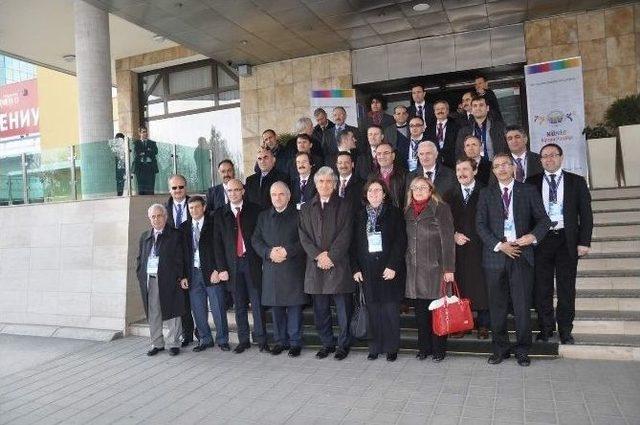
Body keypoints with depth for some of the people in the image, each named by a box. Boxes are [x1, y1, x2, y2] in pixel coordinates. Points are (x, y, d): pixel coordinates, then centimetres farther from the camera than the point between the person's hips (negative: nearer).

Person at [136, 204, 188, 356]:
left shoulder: (175, 235, 2)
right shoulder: (144, 237, 16)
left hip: (169, 279, -4)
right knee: (152, 314, 9)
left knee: (171, 313, 1)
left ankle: (173, 344, 12)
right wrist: (140, 275, 7)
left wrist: (181, 277, -9)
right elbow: (140, 258, 18)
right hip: (149, 280, 4)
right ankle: (157, 344, 21)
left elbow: (181, 258, -2)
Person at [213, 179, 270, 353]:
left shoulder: (254, 210, 4)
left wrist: (264, 260, -6)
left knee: (257, 303, 0)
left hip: (252, 262, -2)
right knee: (239, 305, 8)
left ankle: (261, 339, 9)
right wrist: (221, 268, -1)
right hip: (232, 265, 2)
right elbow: (217, 243, 6)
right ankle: (243, 340, 19)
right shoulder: (220, 214, 7)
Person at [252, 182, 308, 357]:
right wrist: (269, 252, -10)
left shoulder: (298, 216, 3)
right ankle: (280, 341, 21)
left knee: (294, 306, 0)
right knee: (276, 306, 8)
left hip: (293, 269, -3)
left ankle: (295, 342, 11)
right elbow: (256, 240, 7)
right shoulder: (263, 216, 15)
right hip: (271, 270, 3)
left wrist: (287, 251, -16)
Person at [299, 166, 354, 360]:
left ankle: (343, 344, 14)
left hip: (339, 264, -3)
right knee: (320, 309, 8)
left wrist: (331, 256, -12)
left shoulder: (344, 206, 5)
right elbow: (304, 236, 5)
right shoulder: (306, 208, 14)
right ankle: (327, 343, 21)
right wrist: (318, 255, -9)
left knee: (343, 307, 0)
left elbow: (345, 235, -4)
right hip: (315, 265, 3)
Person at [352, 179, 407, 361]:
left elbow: (400, 241, -5)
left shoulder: (394, 213, 2)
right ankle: (375, 347, 16)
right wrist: (355, 268, 1)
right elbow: (354, 244, 9)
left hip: (389, 269, -2)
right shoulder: (360, 215, 11)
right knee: (373, 310, 4)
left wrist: (393, 266, -12)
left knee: (390, 309, -1)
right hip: (368, 270, 2)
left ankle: (391, 348, 12)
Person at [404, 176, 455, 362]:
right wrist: (405, 264, 9)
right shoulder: (408, 211, 13)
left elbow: (447, 240, -8)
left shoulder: (441, 209, -4)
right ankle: (424, 347, 20)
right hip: (414, 269, 5)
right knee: (420, 310, 9)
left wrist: (449, 268, -13)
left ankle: (439, 349, 13)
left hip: (435, 268, -5)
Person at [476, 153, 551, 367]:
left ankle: (522, 351, 14)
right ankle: (500, 349, 19)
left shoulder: (528, 191, 8)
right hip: (495, 255, 1)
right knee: (497, 306, 6)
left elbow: (543, 219, 7)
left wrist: (533, 236, -13)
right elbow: (480, 224, 2)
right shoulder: (486, 193, 9)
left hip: (522, 255, -1)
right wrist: (499, 245, -9)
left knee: (522, 305, 0)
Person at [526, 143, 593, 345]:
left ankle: (565, 330, 17)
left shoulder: (576, 181, 7)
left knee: (566, 288, 5)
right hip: (540, 240, 1)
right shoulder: (532, 182, 8)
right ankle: (546, 328, 18)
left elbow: (586, 213, 4)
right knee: (542, 287, 5)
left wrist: (584, 241, -4)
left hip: (567, 240, 0)